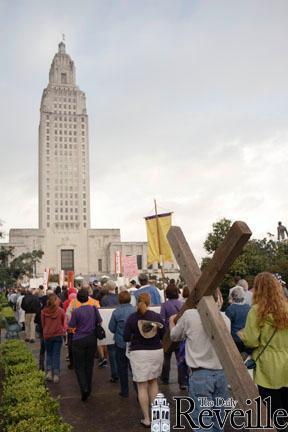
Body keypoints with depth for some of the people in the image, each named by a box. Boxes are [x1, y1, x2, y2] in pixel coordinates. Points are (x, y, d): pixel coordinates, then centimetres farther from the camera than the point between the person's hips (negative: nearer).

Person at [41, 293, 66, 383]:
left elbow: (43, 324, 4)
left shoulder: (43, 311, -7)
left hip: (47, 335, 1)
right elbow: (63, 323, 2)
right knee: (56, 354, 8)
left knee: (49, 354, 18)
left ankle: (49, 371, 6)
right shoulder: (60, 311, -9)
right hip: (58, 335, -1)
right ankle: (56, 375, 6)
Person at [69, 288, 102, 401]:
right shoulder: (94, 308, -5)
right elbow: (99, 321, 4)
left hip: (79, 340, -3)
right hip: (92, 339, 3)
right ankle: (88, 388, 23)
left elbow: (71, 325, -8)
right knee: (89, 365, 15)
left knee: (79, 366, 6)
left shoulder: (76, 311, -15)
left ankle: (84, 388, -10)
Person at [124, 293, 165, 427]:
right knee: (153, 382, 20)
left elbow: (126, 338, -4)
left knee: (142, 386, 7)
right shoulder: (157, 316, -4)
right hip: (156, 351, 2)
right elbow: (163, 335, 3)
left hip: (139, 353, -2)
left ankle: (146, 419, 12)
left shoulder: (132, 317, -7)